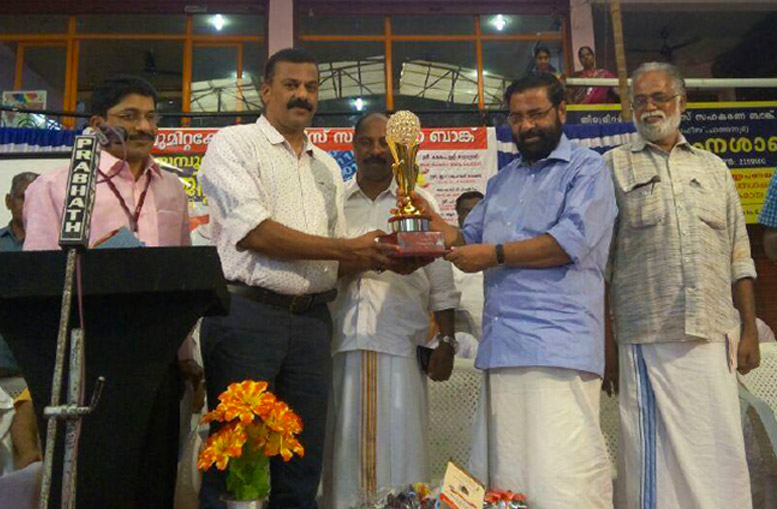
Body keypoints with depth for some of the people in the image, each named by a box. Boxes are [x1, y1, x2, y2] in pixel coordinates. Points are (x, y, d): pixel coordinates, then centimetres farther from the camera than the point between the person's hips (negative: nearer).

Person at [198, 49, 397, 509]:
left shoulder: (327, 166, 20)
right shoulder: (234, 144, 3)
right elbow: (253, 233, -12)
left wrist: (381, 256, -1)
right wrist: (347, 248, -12)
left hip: (312, 320, 5)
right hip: (247, 313, -5)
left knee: (302, 468, 10)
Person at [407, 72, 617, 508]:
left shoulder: (587, 169, 4)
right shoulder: (502, 181, 25)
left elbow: (573, 241, -11)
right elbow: (469, 240, 23)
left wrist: (497, 254, -10)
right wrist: (430, 218, 6)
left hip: (558, 341, -6)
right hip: (502, 342, 6)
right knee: (509, 471, 8)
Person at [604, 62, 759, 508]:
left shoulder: (714, 167, 17)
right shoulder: (614, 166, 7)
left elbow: (740, 258, 14)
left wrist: (750, 330, 7)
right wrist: (603, 335, -3)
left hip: (714, 337, 3)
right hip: (648, 339, -3)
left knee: (721, 451, 7)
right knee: (656, 454, 1)